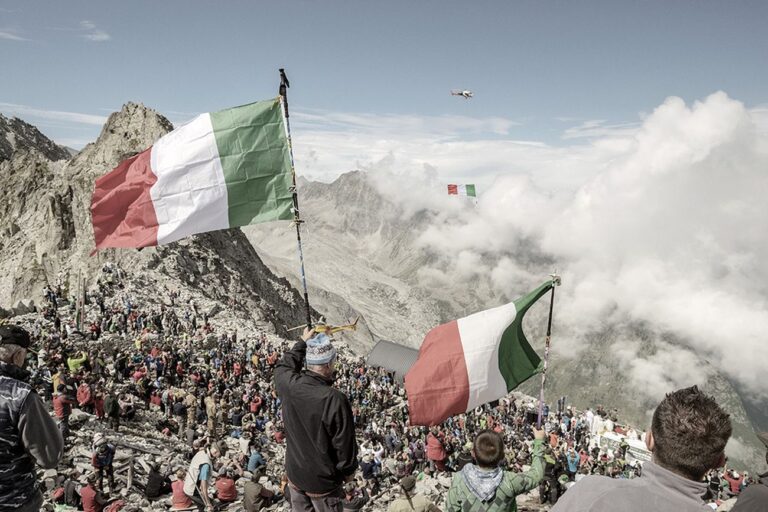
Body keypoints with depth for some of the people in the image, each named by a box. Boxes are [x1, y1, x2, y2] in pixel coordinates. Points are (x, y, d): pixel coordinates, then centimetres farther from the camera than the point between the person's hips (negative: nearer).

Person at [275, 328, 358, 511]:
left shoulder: (289, 385, -18)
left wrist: (302, 342, 19)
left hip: (295, 473, 5)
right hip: (323, 480, -5)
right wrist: (349, 469, -1)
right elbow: (344, 442, -19)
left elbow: (283, 366, 9)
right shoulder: (335, 400, -32)